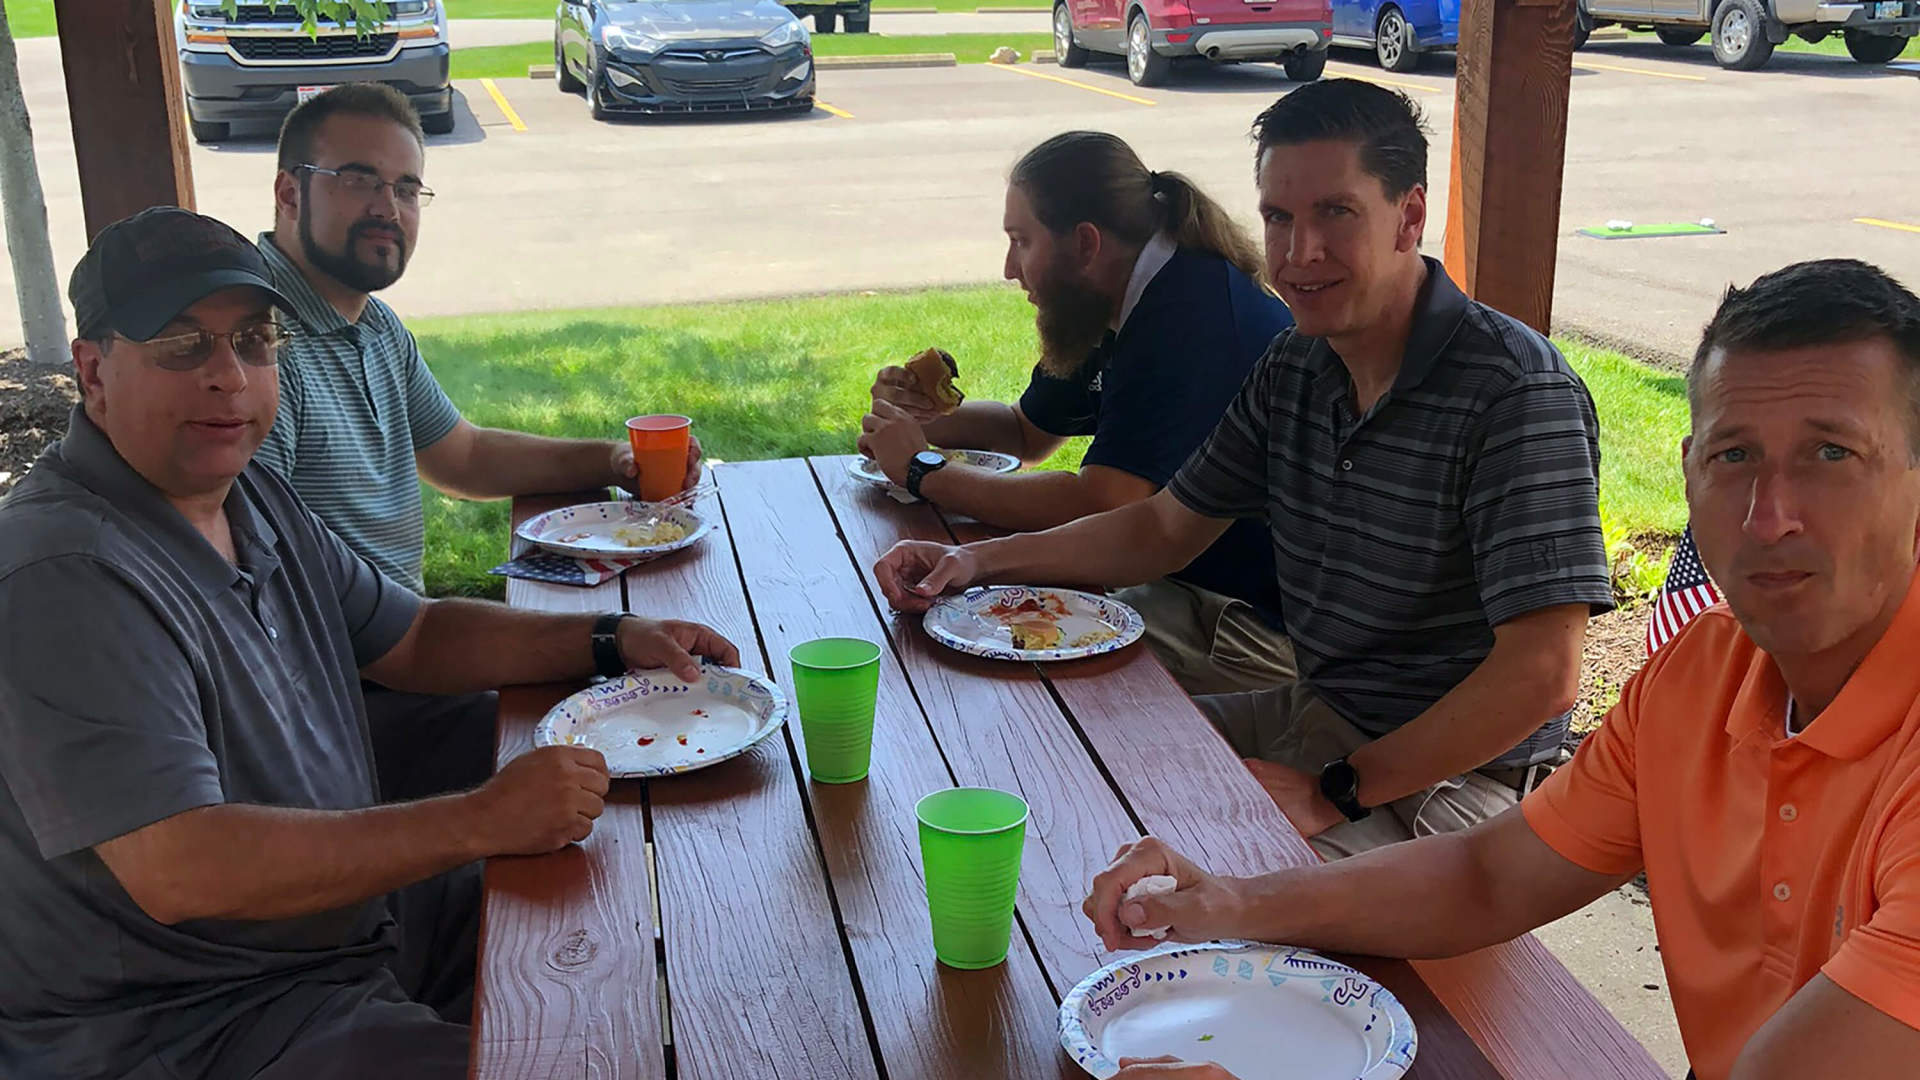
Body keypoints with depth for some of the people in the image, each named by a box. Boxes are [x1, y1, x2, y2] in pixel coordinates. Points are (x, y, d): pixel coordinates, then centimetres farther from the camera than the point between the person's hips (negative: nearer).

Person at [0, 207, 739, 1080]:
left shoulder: (255, 499, 6)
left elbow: (415, 639, 16)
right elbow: (180, 870, -32)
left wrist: (613, 641, 1)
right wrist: (482, 820, -30)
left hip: (346, 907, 9)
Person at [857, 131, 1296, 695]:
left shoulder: (1190, 310, -24)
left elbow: (1099, 506, -30)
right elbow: (1028, 431, 23)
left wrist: (924, 472, -18)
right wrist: (930, 415, 1)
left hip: (1263, 626, -9)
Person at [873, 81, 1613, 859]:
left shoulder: (1517, 393, -22)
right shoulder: (1295, 369, 4)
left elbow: (1542, 675, -26)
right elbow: (1168, 527, 14)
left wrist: (1336, 792, -24)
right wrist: (977, 560, 2)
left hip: (1455, 774, -8)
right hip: (1315, 714, 8)